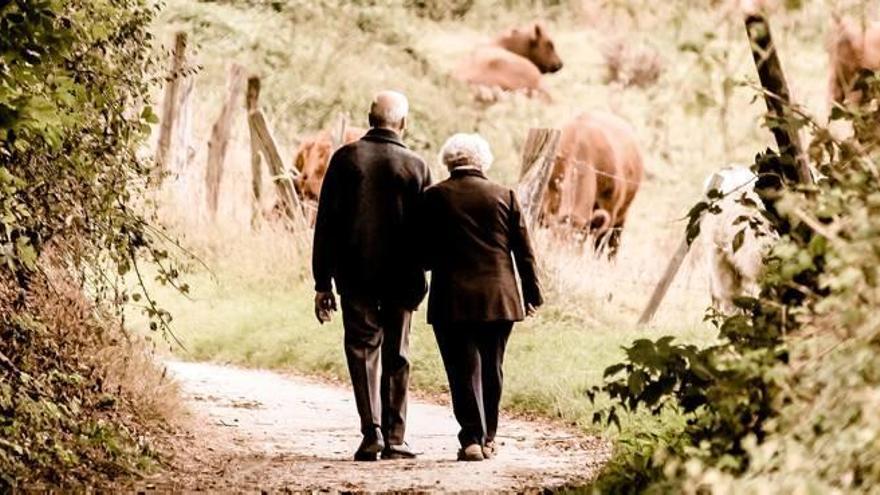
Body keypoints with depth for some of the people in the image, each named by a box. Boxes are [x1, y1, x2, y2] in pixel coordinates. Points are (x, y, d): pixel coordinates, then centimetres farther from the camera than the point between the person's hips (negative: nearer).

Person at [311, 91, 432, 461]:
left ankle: (372, 430, -10)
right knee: (396, 356, 10)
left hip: (355, 275, 0)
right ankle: (394, 438, 9)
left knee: (363, 349, 6)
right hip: (401, 278, 1)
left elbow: (326, 223, -2)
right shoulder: (415, 167, -1)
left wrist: (322, 282, 1)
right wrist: (419, 277, 11)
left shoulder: (345, 159, -2)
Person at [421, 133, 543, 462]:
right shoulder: (504, 196, 2)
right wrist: (532, 294, 12)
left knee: (464, 370, 0)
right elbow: (523, 250, 5)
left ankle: (472, 438, -10)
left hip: (452, 299, -2)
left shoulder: (434, 198, -3)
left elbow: (424, 254, -2)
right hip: (499, 298, 2)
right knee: (491, 369, 14)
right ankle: (488, 438, 21)